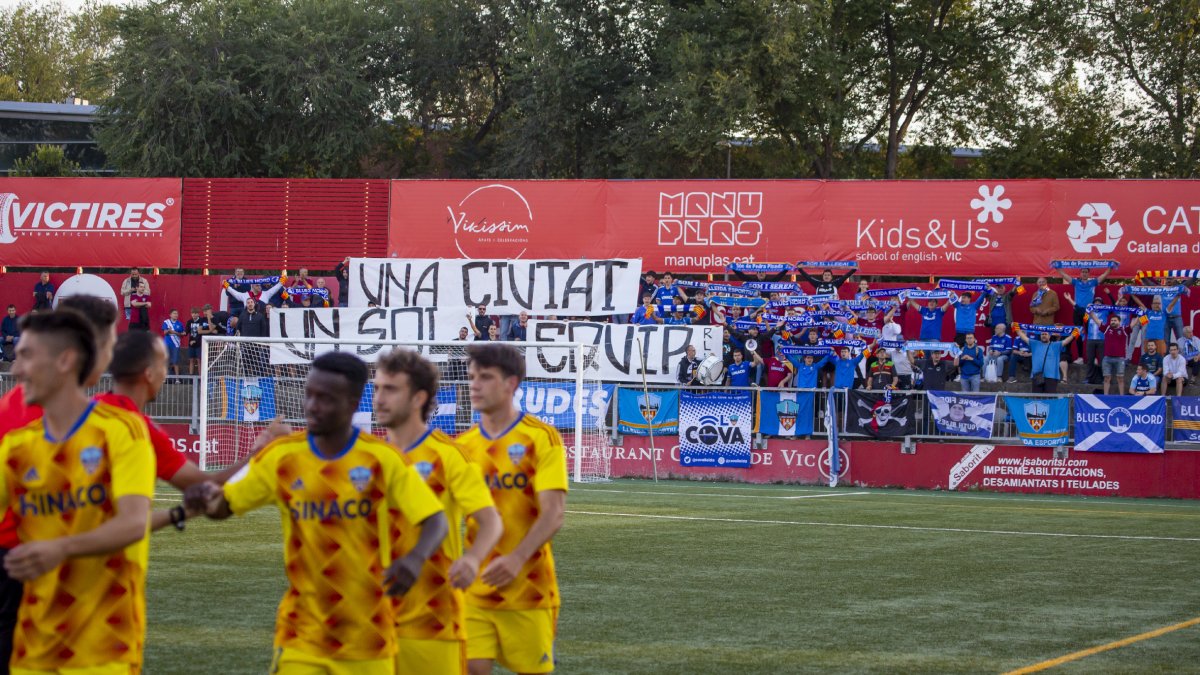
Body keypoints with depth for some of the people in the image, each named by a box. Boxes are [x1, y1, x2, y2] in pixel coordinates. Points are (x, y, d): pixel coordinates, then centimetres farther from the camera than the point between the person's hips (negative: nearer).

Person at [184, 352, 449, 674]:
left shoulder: (383, 459, -7)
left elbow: (436, 521, -9)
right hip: (301, 636, 1)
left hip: (368, 637, -1)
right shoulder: (281, 457, -1)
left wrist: (415, 558, -31)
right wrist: (207, 498, -19)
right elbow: (225, 505, 6)